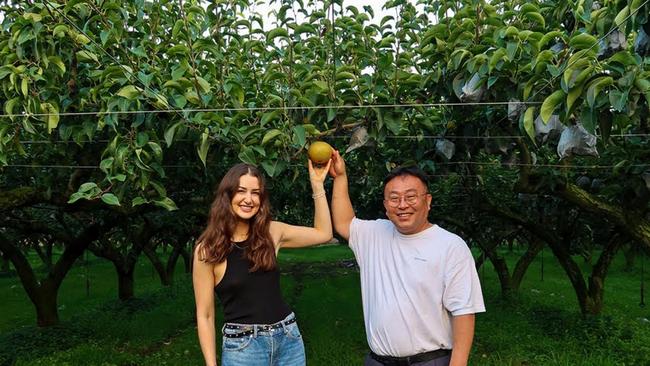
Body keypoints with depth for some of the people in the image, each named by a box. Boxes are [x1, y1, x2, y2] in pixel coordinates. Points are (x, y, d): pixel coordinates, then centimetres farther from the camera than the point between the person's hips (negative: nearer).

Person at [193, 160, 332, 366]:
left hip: (289, 338, 4)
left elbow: (323, 233, 10)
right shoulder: (208, 250, -9)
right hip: (241, 347, -4)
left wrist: (317, 184, 5)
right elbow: (204, 316, -5)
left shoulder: (271, 232, 1)